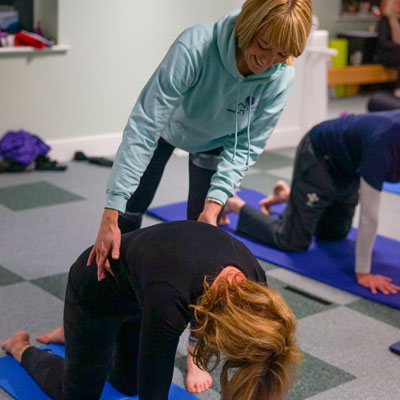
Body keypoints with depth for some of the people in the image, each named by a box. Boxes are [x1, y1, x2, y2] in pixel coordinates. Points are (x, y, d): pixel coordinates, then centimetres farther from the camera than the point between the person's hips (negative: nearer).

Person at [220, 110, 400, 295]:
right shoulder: (381, 141, -42)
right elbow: (369, 213, -39)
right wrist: (363, 273, -34)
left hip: (349, 165, 8)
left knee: (335, 233, 20)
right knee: (293, 241, -2)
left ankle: (288, 194, 38)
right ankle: (234, 205, 17)